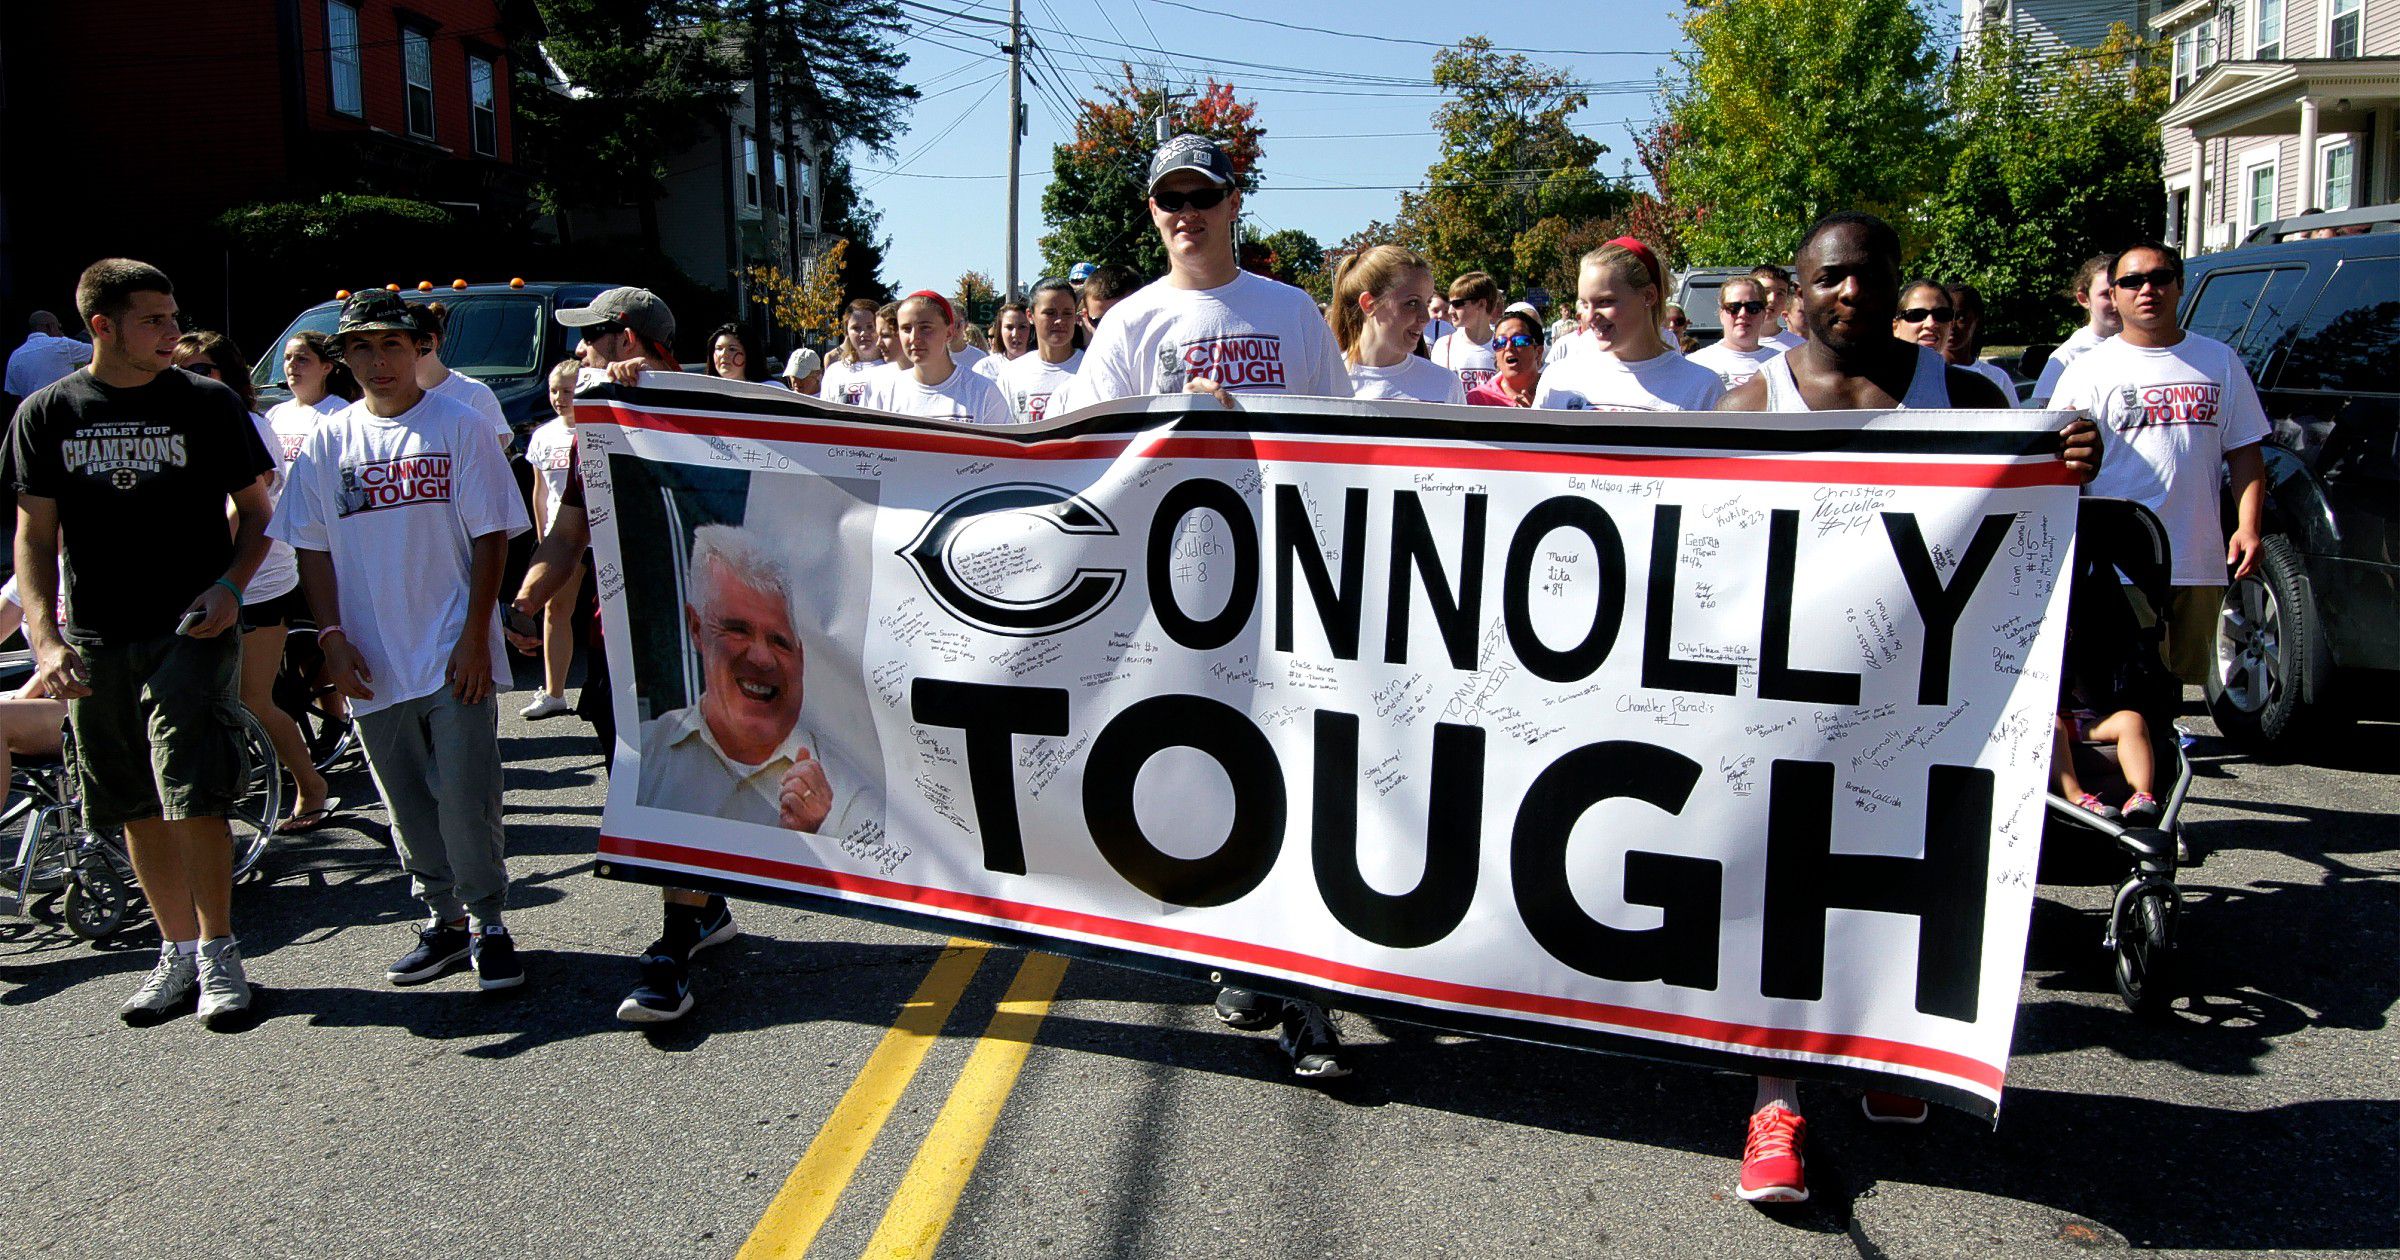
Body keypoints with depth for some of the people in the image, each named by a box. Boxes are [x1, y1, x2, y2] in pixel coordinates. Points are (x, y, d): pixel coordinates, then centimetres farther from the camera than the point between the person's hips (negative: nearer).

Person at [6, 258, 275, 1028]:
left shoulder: (206, 403, 0)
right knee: (138, 811, 9)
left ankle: (218, 952, 4)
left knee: (196, 799, -11)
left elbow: (255, 510, 6)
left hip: (192, 630, -3)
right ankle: (178, 951, 22)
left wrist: (229, 586, -12)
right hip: (95, 644, 3)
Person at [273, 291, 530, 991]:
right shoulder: (327, 443, 8)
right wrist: (332, 636, -2)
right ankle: (442, 921, 24)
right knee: (408, 804, 11)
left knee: (466, 798, -4)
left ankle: (487, 921, 10)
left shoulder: (460, 427, 0)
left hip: (455, 656, -3)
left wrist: (476, 636, -9)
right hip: (372, 662, 4)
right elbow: (313, 549, 9)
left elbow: (491, 538, -3)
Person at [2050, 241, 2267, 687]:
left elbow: (2244, 453, 13)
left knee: (2180, 680, 13)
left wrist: (2248, 526, 1)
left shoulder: (2220, 361, 13)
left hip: (2201, 563, 4)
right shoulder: (2089, 369, 3)